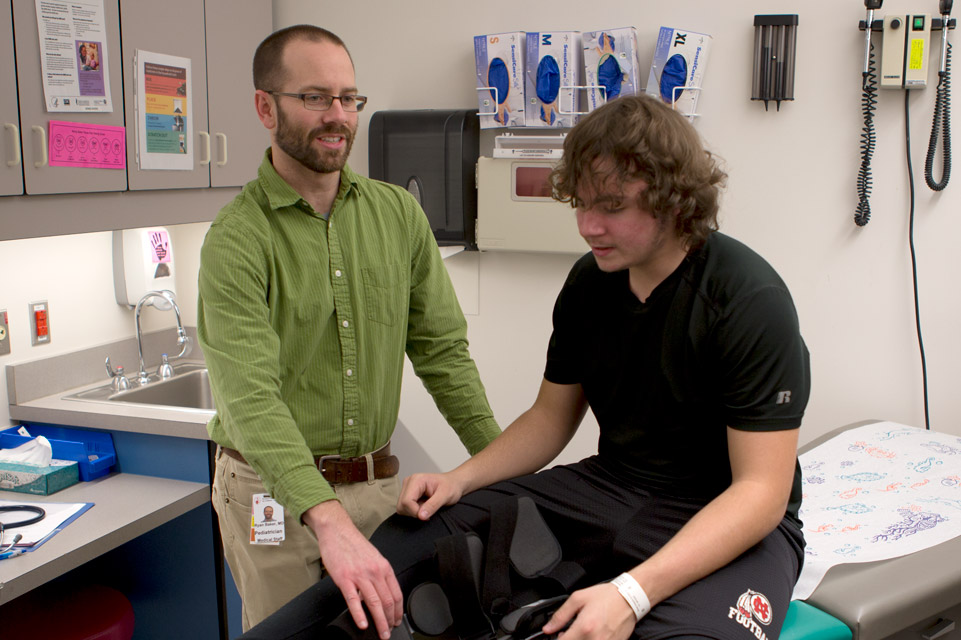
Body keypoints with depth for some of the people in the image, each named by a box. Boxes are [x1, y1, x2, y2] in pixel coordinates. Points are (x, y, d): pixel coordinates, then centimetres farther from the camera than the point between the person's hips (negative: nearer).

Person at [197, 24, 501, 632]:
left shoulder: (399, 214, 2)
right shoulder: (238, 238, -14)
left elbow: (442, 349, 4)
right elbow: (250, 395, -26)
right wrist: (329, 520, -40)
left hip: (379, 484, 4)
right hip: (274, 490, -4)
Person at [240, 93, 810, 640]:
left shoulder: (752, 302, -19)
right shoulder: (589, 282, 2)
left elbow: (761, 491, -21)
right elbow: (551, 417, 13)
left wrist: (632, 594, -33)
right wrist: (460, 480, -5)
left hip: (731, 521, -5)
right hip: (610, 486, 6)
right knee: (420, 532, -11)